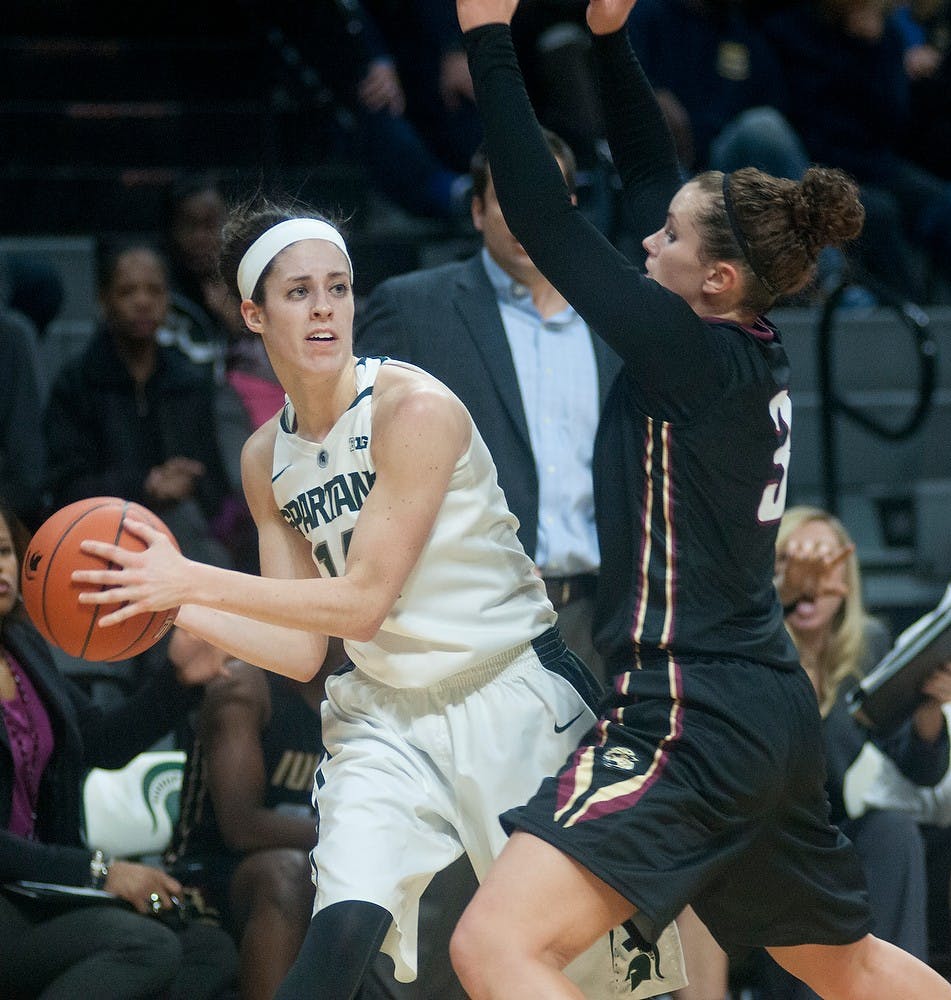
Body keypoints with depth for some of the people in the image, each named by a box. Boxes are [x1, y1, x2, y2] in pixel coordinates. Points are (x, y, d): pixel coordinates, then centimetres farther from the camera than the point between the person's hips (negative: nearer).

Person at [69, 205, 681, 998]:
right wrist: (173, 603, -11)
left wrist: (192, 581, -24)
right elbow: (302, 649, 3)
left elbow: (363, 601, -21)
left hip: (515, 698, -4)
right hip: (386, 716, 4)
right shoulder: (267, 459, 2)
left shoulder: (415, 409, -18)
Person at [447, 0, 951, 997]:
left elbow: (545, 220, -17)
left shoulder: (696, 357, -15)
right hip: (774, 714, 10)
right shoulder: (751, 351, 7)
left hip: (692, 716, -10)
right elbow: (649, 176, 18)